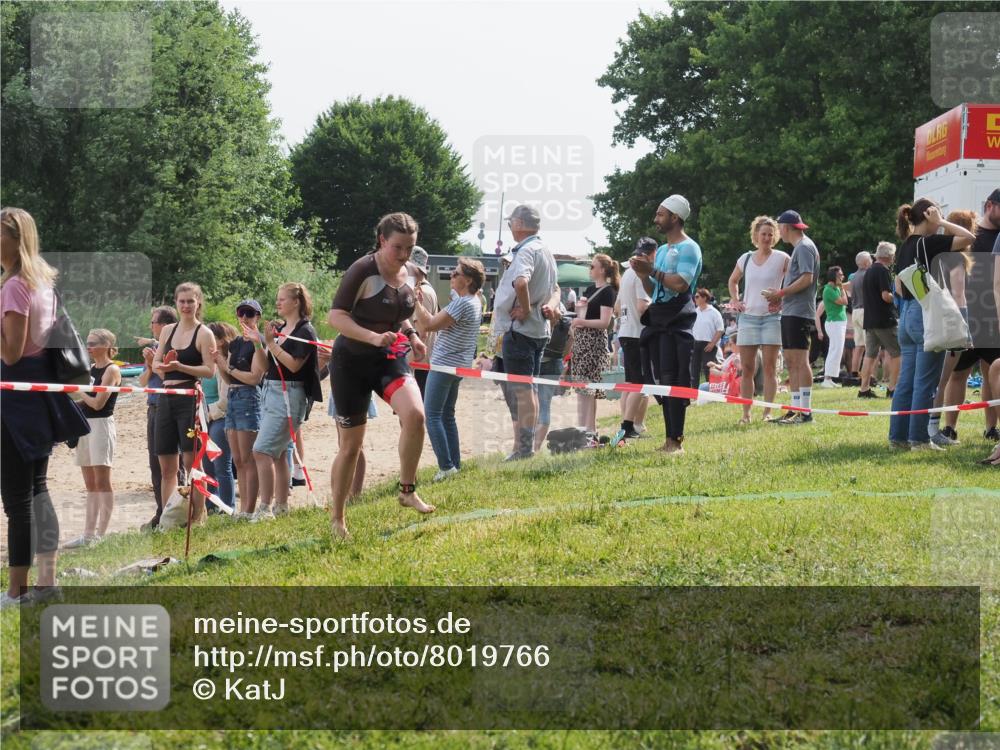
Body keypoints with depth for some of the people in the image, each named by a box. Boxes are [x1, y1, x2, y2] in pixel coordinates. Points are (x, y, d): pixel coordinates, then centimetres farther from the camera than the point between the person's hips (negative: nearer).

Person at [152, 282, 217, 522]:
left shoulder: (204, 334, -3)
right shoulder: (168, 330, 14)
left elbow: (210, 370, -11)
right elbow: (155, 364, 14)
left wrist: (180, 367, -21)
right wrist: (163, 366, -8)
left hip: (190, 399, -6)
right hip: (166, 398, 6)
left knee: (192, 461, -7)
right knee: (166, 466, 8)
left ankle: (197, 515, -3)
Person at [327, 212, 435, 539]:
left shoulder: (406, 274, 5)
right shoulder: (363, 271, -16)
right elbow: (335, 316, -21)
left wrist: (411, 335, 4)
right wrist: (373, 337, -33)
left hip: (389, 359, 5)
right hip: (352, 362, -5)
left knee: (414, 413, -23)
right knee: (351, 445, 1)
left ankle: (407, 491, -6)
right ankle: (336, 517, 18)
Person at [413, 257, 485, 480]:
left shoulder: (461, 303, -19)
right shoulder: (475, 303, 13)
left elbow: (429, 325, -20)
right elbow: (437, 321, 14)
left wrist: (416, 302, -11)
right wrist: (422, 303, 9)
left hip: (445, 365, -10)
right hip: (459, 365, 10)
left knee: (432, 415, -7)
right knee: (447, 416, 16)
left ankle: (446, 466, -12)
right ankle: (455, 464, 16)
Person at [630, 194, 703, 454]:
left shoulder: (688, 248, -6)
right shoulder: (661, 250, 21)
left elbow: (680, 284, -20)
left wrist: (652, 271, -12)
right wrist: (643, 275, 5)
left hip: (677, 322, -9)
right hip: (657, 321, 9)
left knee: (673, 381, -11)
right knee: (661, 383, 7)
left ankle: (677, 440, -10)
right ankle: (669, 439, 10)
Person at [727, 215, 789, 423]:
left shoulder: (782, 258, -1)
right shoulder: (746, 259, 10)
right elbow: (733, 281, 26)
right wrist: (735, 300, 13)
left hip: (772, 318, -3)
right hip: (748, 317, 3)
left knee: (769, 367, -4)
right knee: (747, 369, 3)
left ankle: (767, 412, -1)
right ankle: (746, 414, 6)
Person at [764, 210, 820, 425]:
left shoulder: (804, 247, -9)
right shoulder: (798, 247, 21)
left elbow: (807, 279, -18)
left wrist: (781, 293, -13)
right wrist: (781, 298, 12)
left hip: (799, 312, -10)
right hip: (789, 312, 10)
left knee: (800, 361, -10)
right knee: (791, 362, 10)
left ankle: (805, 411, -11)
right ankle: (796, 409, 14)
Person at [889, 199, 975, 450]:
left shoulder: (904, 248, 13)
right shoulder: (928, 242, -11)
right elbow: (969, 238, -16)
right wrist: (942, 222, -8)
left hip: (907, 314, 8)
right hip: (927, 314, -8)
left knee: (906, 381, 10)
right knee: (925, 383, -4)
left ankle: (898, 436, 11)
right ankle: (919, 438, -3)